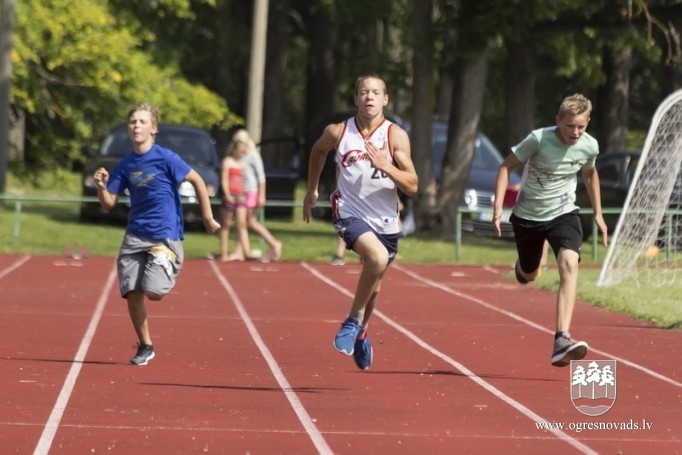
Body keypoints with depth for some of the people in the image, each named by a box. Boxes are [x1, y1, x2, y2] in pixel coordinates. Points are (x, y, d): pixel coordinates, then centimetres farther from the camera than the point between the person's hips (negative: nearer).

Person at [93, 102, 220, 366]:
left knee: (153, 292, -17)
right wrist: (101, 186, -14)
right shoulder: (125, 165, 5)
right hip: (134, 237, 4)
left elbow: (197, 181, 0)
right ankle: (145, 346, 15)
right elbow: (108, 204, 6)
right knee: (132, 293, -3)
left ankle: (170, 273, 20)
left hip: (165, 236, -4)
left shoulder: (165, 159, -8)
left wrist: (208, 217, 2)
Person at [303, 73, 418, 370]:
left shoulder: (395, 136, -8)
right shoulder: (338, 132, -5)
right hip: (350, 213, -2)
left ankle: (360, 334, 46)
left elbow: (412, 186, -12)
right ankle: (353, 320, -12)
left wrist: (385, 166, -27)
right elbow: (318, 150, 19)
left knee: (373, 287, 17)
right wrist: (311, 190, 23)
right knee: (378, 257, -32)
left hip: (385, 221, 2)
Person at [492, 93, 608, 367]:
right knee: (529, 275, 16)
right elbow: (506, 166, -10)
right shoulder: (538, 140, -21)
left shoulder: (589, 146, -9)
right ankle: (522, 266, 60)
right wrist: (498, 206, -19)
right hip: (528, 216, -1)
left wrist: (598, 213, 18)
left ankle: (561, 340, -35)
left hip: (563, 214, 1)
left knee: (569, 264, -27)